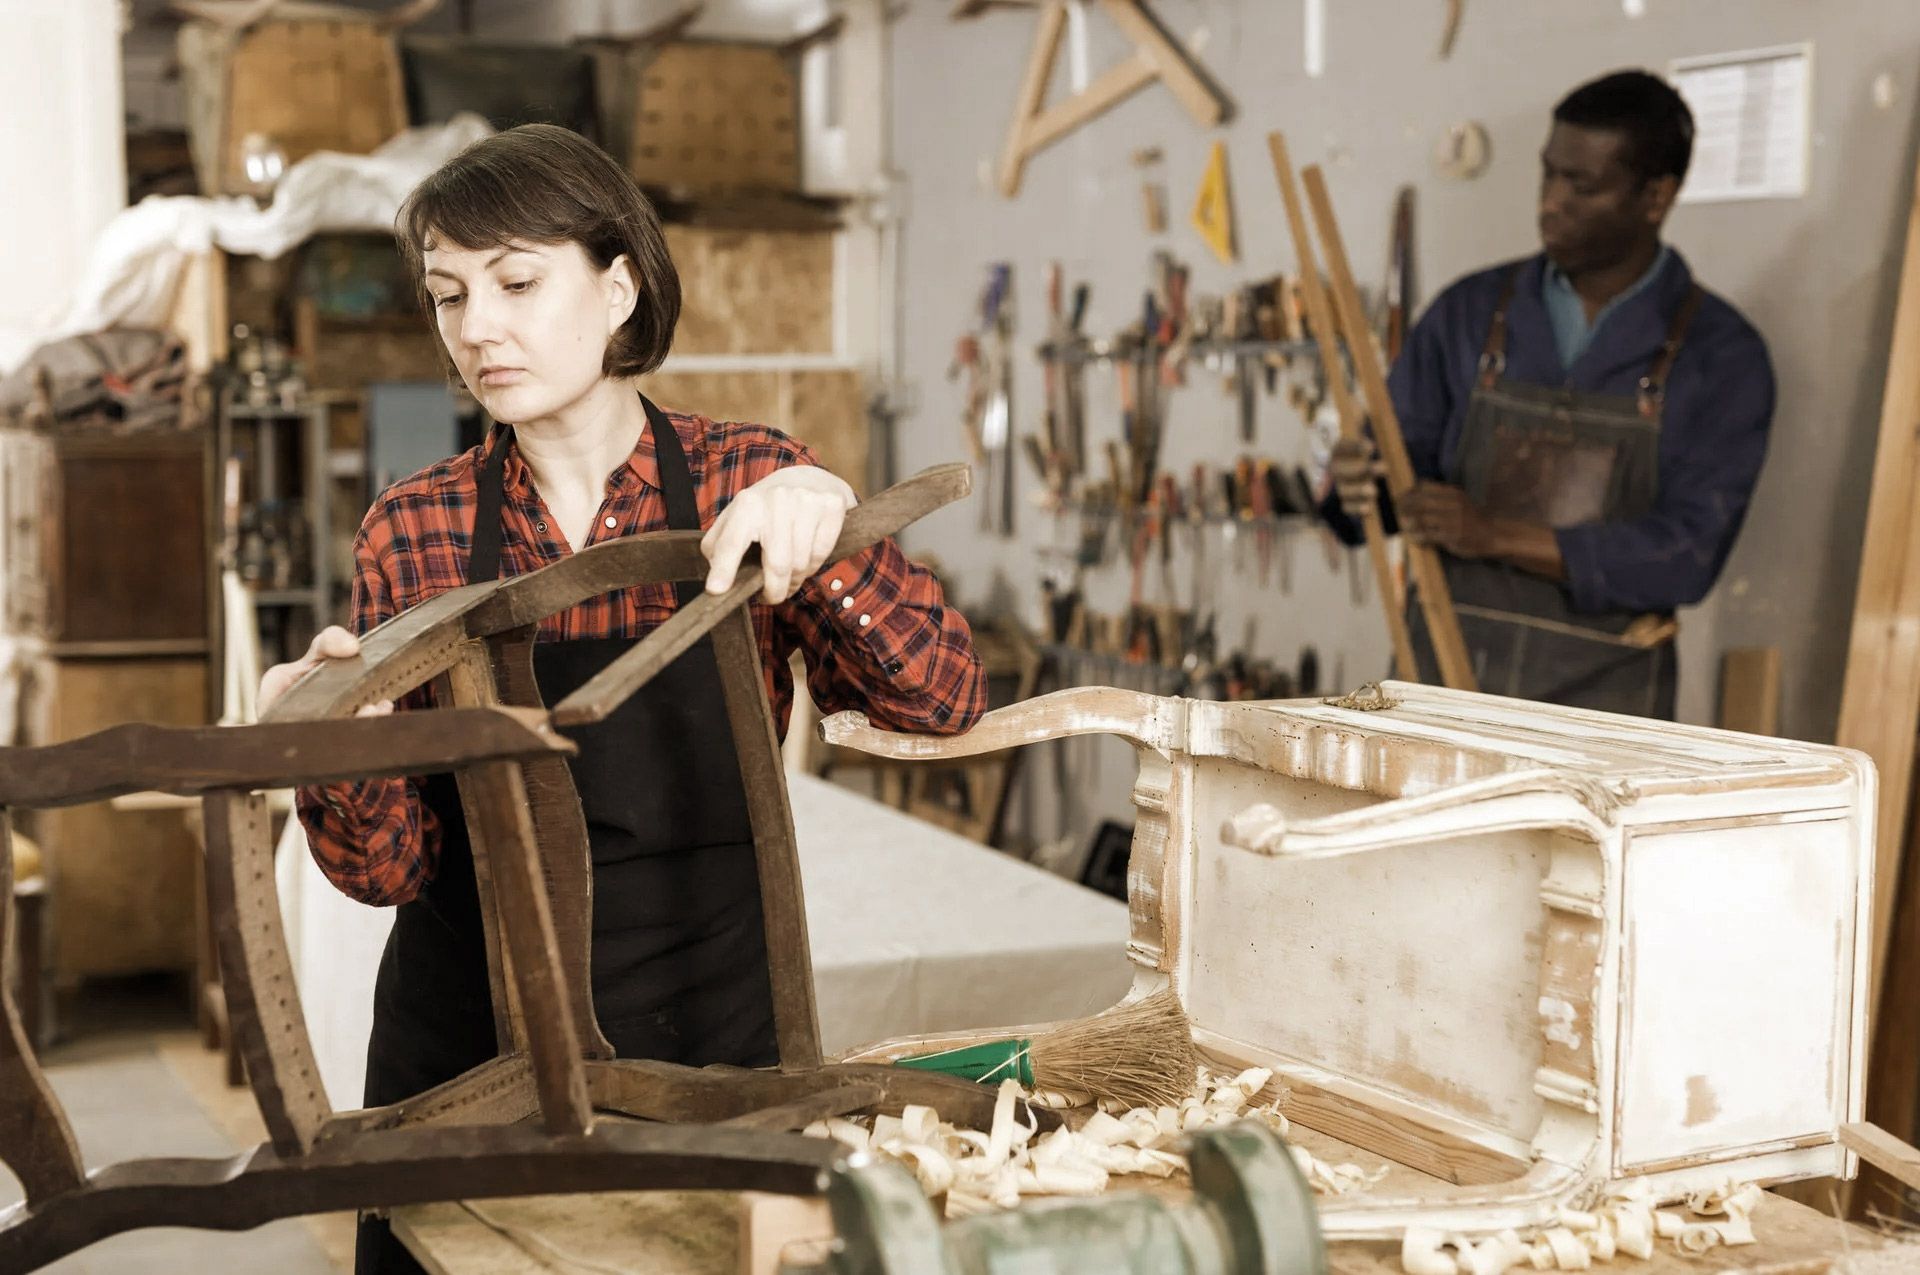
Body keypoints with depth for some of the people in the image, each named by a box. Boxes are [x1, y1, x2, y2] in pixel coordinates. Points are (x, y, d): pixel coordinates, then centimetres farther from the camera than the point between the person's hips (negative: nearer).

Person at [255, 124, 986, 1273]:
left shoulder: (746, 485, -4)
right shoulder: (413, 532, -3)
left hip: (712, 1035, -1)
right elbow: (395, 867, -5)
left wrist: (825, 520, -27)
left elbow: (944, 701, -12)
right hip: (466, 1047, 1)